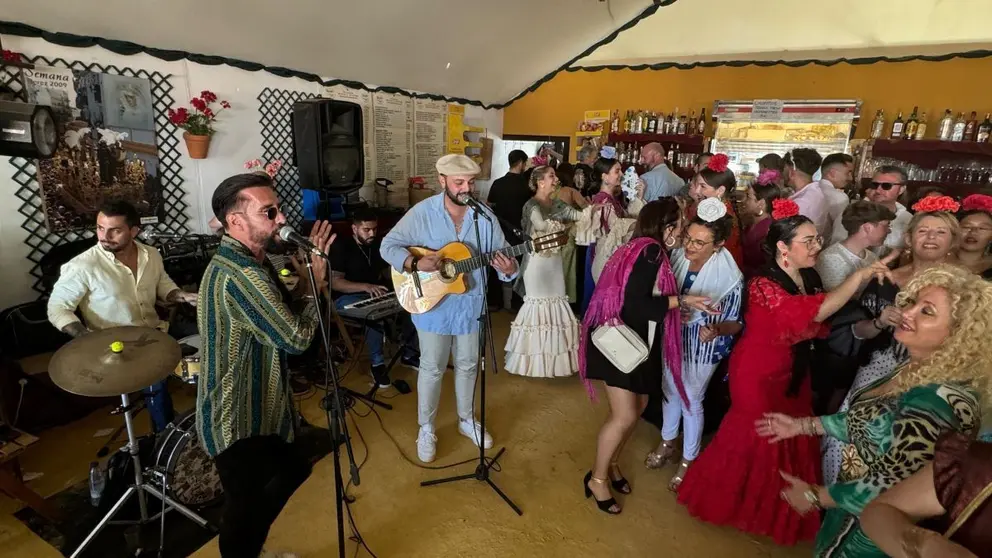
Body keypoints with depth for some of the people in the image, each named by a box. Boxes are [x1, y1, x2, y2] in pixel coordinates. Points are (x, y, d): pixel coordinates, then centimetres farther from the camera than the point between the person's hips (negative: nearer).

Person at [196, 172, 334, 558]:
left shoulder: (245, 261, 5)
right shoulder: (240, 274, -29)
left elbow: (283, 314, 9)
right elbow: (296, 337, -25)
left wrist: (311, 268, -2)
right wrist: (314, 281, -13)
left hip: (251, 406, 11)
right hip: (237, 418, -11)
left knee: (292, 469, 26)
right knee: (246, 508, 8)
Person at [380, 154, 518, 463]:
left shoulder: (484, 215, -6)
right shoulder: (422, 212, -12)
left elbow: (503, 253, -5)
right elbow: (388, 245, -11)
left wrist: (509, 268, -29)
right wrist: (415, 263, -29)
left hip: (470, 304, 3)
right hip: (433, 304, -2)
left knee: (468, 365, 18)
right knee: (432, 368, 11)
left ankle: (466, 419, 41)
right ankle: (426, 428, 31)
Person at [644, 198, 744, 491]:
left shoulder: (730, 278, -27)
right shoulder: (677, 256, -15)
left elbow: (736, 323, -16)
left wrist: (716, 330, -35)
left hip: (702, 348, -4)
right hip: (672, 338, 4)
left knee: (691, 401, 13)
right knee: (670, 391, 22)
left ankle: (688, 460, 39)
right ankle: (667, 443, 49)